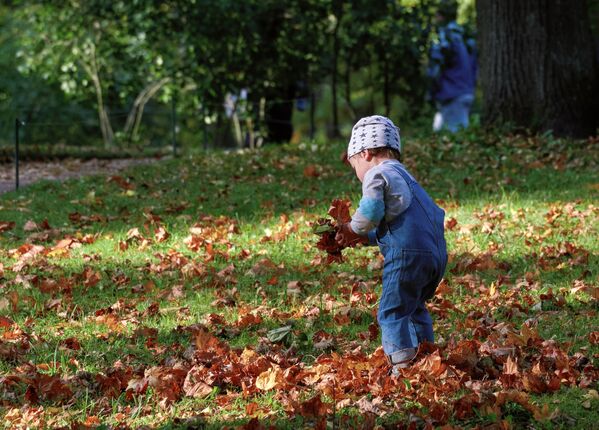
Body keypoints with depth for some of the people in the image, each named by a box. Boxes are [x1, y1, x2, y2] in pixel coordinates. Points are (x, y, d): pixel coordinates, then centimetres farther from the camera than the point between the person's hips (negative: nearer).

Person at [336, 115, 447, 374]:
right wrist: (364, 237, 23)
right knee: (414, 308, 24)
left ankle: (403, 366, -11)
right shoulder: (403, 176, 28)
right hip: (437, 253, 9)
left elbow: (371, 211, -16)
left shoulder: (377, 174, -1)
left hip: (408, 255, -9)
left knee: (392, 312, -6)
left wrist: (354, 229, 3)